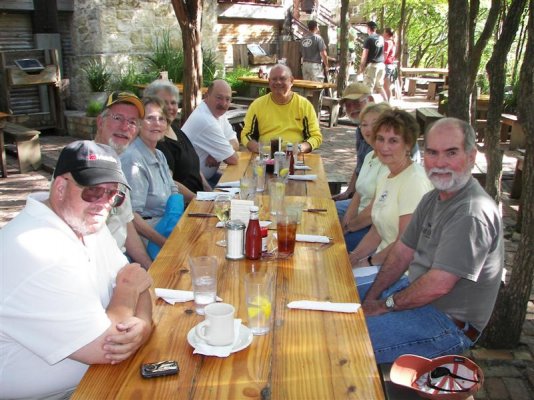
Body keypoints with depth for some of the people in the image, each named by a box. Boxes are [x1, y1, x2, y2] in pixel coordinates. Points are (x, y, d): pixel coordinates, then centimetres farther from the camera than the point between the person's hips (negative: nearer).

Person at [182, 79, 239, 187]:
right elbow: (233, 159, -20)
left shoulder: (218, 112, 3)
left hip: (206, 175, 9)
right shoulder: (206, 121, -25)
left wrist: (217, 154, -15)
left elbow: (235, 144, 3)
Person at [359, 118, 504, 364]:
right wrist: (372, 296, -2)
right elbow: (402, 253, 8)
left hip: (448, 323, -9)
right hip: (415, 292, 10)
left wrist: (385, 305, -14)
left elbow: (439, 285, -28)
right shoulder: (433, 198, 6)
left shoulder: (471, 214, -26)